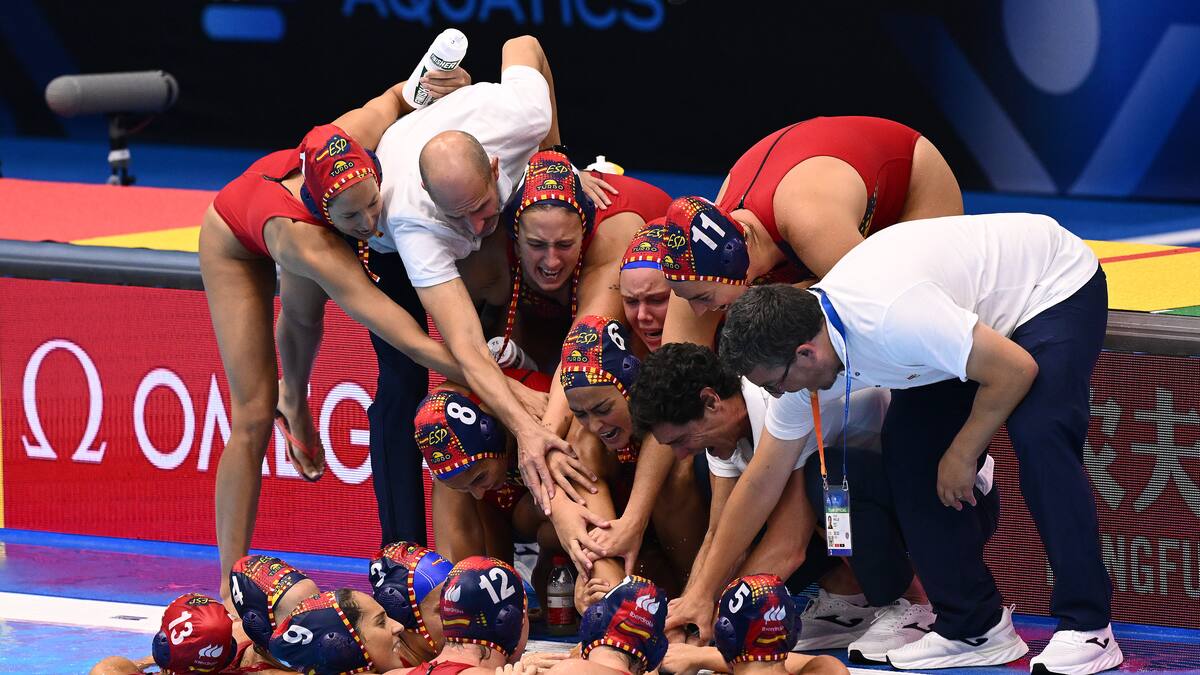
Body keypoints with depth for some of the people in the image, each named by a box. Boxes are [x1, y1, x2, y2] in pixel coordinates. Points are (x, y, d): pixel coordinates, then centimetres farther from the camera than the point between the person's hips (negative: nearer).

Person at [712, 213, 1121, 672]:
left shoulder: (891, 317, -40)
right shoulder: (798, 345, -13)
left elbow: (1015, 369, -31)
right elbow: (762, 480, -3)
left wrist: (962, 454, -17)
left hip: (1055, 285, -8)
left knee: (1039, 438, -27)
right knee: (908, 451, -6)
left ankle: (1086, 629, -20)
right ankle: (973, 627, 3)